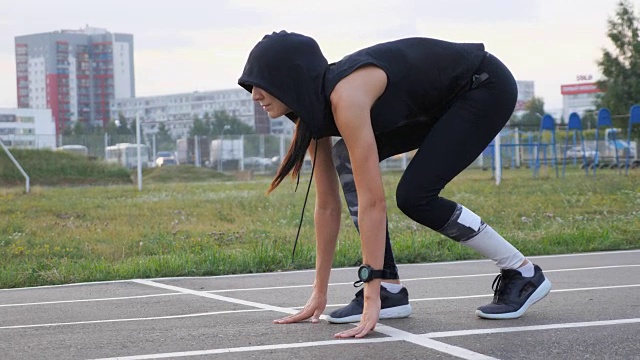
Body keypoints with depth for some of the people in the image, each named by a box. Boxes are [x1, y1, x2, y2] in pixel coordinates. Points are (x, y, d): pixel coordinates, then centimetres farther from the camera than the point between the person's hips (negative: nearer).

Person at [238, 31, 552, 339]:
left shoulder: (346, 98, -33)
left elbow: (372, 201, -35)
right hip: (441, 102, 9)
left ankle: (523, 273, 0)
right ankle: (390, 289, -2)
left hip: (487, 85, -9)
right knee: (346, 157, -5)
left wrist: (371, 298, -35)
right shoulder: (313, 112, -6)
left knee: (414, 196, -17)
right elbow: (327, 205, -1)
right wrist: (319, 293, 0)